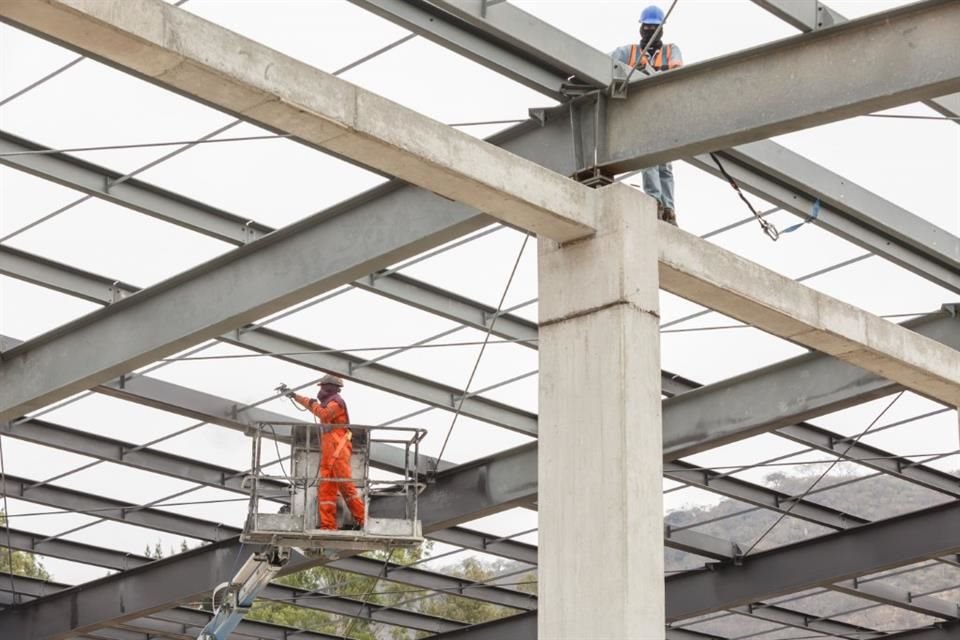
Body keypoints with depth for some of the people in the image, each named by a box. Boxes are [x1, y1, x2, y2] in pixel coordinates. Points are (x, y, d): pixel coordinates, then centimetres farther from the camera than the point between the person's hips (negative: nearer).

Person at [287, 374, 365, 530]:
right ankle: (328, 525, -5)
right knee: (326, 490, 0)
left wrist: (314, 404, -4)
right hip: (328, 452, 10)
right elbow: (313, 404, 45)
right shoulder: (328, 403, 27)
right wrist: (295, 396, 53)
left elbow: (324, 415, -20)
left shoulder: (336, 402, -2)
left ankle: (362, 521, -17)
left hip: (338, 450, -10)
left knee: (346, 485, -16)